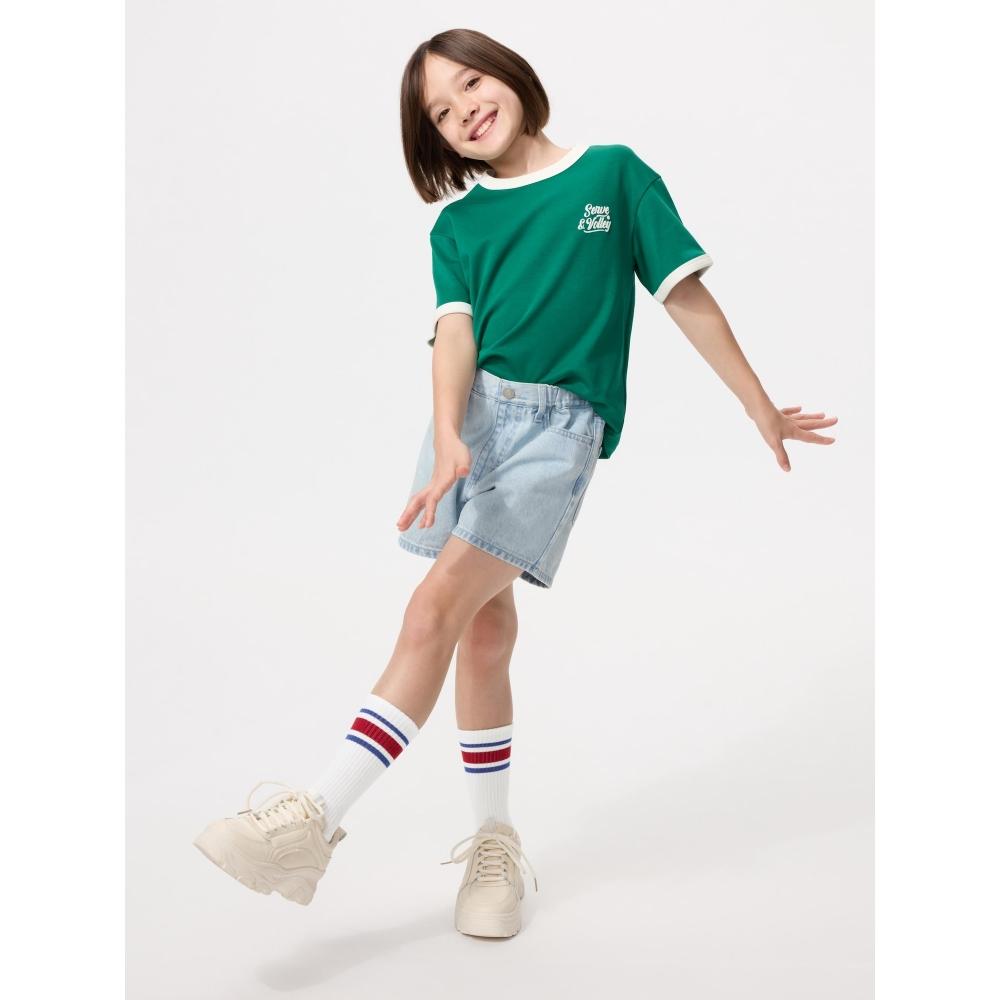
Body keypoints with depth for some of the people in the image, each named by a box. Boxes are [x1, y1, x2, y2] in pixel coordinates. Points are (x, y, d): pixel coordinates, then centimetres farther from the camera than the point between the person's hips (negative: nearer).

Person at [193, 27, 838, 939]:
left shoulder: (613, 174, 5)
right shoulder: (457, 224, 12)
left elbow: (687, 297, 6)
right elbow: (455, 332, -3)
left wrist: (762, 409, 10)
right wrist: (447, 440, -22)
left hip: (558, 425, -4)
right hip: (473, 415, 4)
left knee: (436, 611, -17)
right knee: (485, 631, 7)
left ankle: (315, 824, -16)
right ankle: (496, 844, 21)